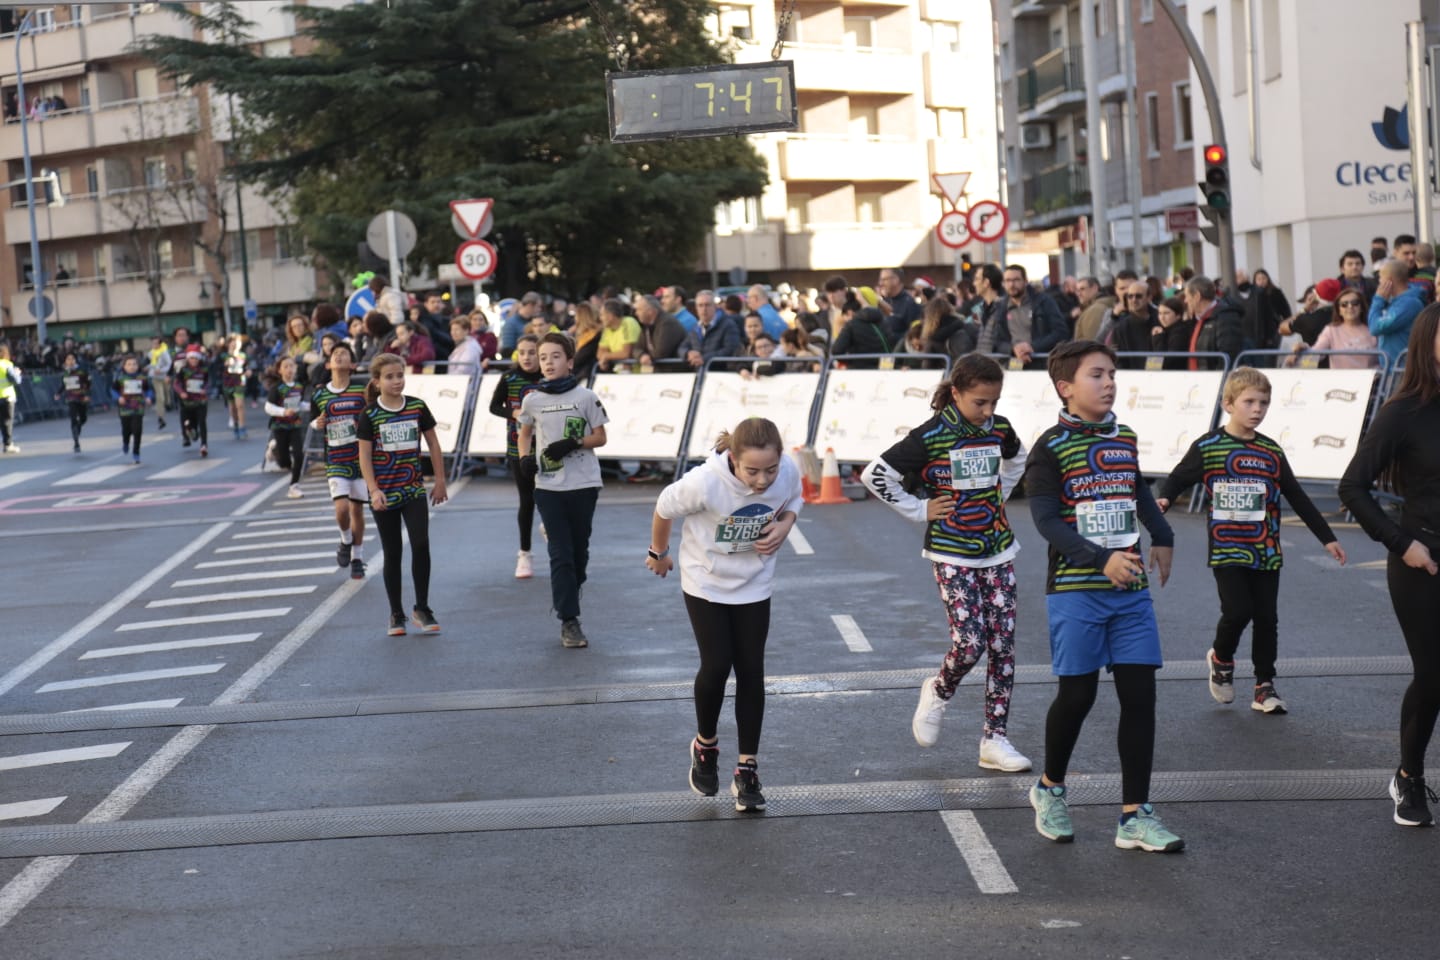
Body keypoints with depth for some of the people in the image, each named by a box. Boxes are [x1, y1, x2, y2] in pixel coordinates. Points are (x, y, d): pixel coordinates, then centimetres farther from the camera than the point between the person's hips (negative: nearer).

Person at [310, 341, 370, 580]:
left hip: (360, 459, 0)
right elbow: (313, 423, 12)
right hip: (335, 461, 0)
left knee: (357, 509, 7)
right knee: (341, 507, -15)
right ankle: (346, 542, 16)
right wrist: (318, 424, -10)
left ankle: (357, 559, 23)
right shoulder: (319, 395, 0)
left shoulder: (363, 391, -4)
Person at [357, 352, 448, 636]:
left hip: (414, 490, 1)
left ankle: (422, 609, 1)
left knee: (420, 545, -12)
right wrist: (374, 490, -15)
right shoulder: (370, 415, -6)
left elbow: (433, 444, 10)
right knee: (392, 553, 5)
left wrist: (440, 480, 10)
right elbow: (365, 456, -6)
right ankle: (396, 615, 16)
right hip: (385, 495, -1)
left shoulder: (417, 407, 1)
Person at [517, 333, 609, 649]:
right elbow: (524, 435, 17)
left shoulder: (585, 397, -2)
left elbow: (600, 437, 1)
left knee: (579, 550, 9)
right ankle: (569, 621, -5)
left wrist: (573, 444, -16)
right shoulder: (532, 400, 3)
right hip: (548, 486, 0)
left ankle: (566, 601, 29)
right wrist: (525, 457, -3)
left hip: (583, 484, 0)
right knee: (560, 554, -5)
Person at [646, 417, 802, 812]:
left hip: (753, 584, 3)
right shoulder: (705, 482, -33)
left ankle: (747, 770, 13)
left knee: (751, 671, 1)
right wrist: (658, 553, 4)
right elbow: (665, 508, -13)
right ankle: (705, 746, 21)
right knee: (716, 665, -9)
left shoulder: (789, 472, -23)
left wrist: (784, 526, -19)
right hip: (706, 582, -3)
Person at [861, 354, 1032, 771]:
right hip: (952, 555, -5)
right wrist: (919, 510, -8)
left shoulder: (998, 429, 2)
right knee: (970, 643, -13)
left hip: (997, 552, 5)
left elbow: (1017, 460, 26)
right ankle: (938, 693, 20)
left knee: (1003, 646, 2)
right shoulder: (931, 437, -14)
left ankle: (995, 740, 9)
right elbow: (875, 475, -12)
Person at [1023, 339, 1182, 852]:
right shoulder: (1051, 447, -8)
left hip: (1130, 589, 5)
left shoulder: (1125, 439, 11)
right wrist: (1102, 559, -24)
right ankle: (1050, 789, 27)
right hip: (1075, 589, -5)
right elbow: (1045, 519, -16)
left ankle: (1135, 816, 5)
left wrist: (1162, 537, 18)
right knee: (1077, 694, 1)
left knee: (1139, 694, 0)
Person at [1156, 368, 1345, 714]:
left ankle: (1264, 687, 17)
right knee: (1237, 611, -14)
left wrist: (1327, 537, 14)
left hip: (1265, 552, 4)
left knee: (1266, 618, 5)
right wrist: (1161, 499, -24)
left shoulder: (1271, 452, 6)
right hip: (1227, 551, -4)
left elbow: (1298, 498, 13)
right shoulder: (1207, 447, -3)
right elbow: (1177, 479, -1)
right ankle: (1221, 659, 16)